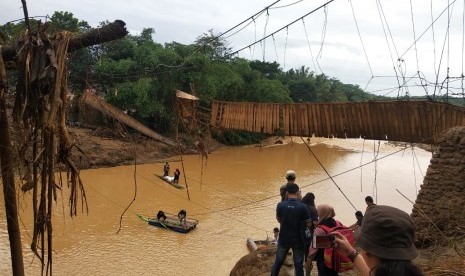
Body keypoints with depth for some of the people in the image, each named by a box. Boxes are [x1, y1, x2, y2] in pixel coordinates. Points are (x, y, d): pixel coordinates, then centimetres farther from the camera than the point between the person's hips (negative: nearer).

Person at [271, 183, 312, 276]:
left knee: (278, 261, 19)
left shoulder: (280, 205, -13)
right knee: (298, 264, 12)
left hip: (284, 239, 2)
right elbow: (309, 224, -9)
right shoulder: (303, 207, -19)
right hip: (298, 240, -2)